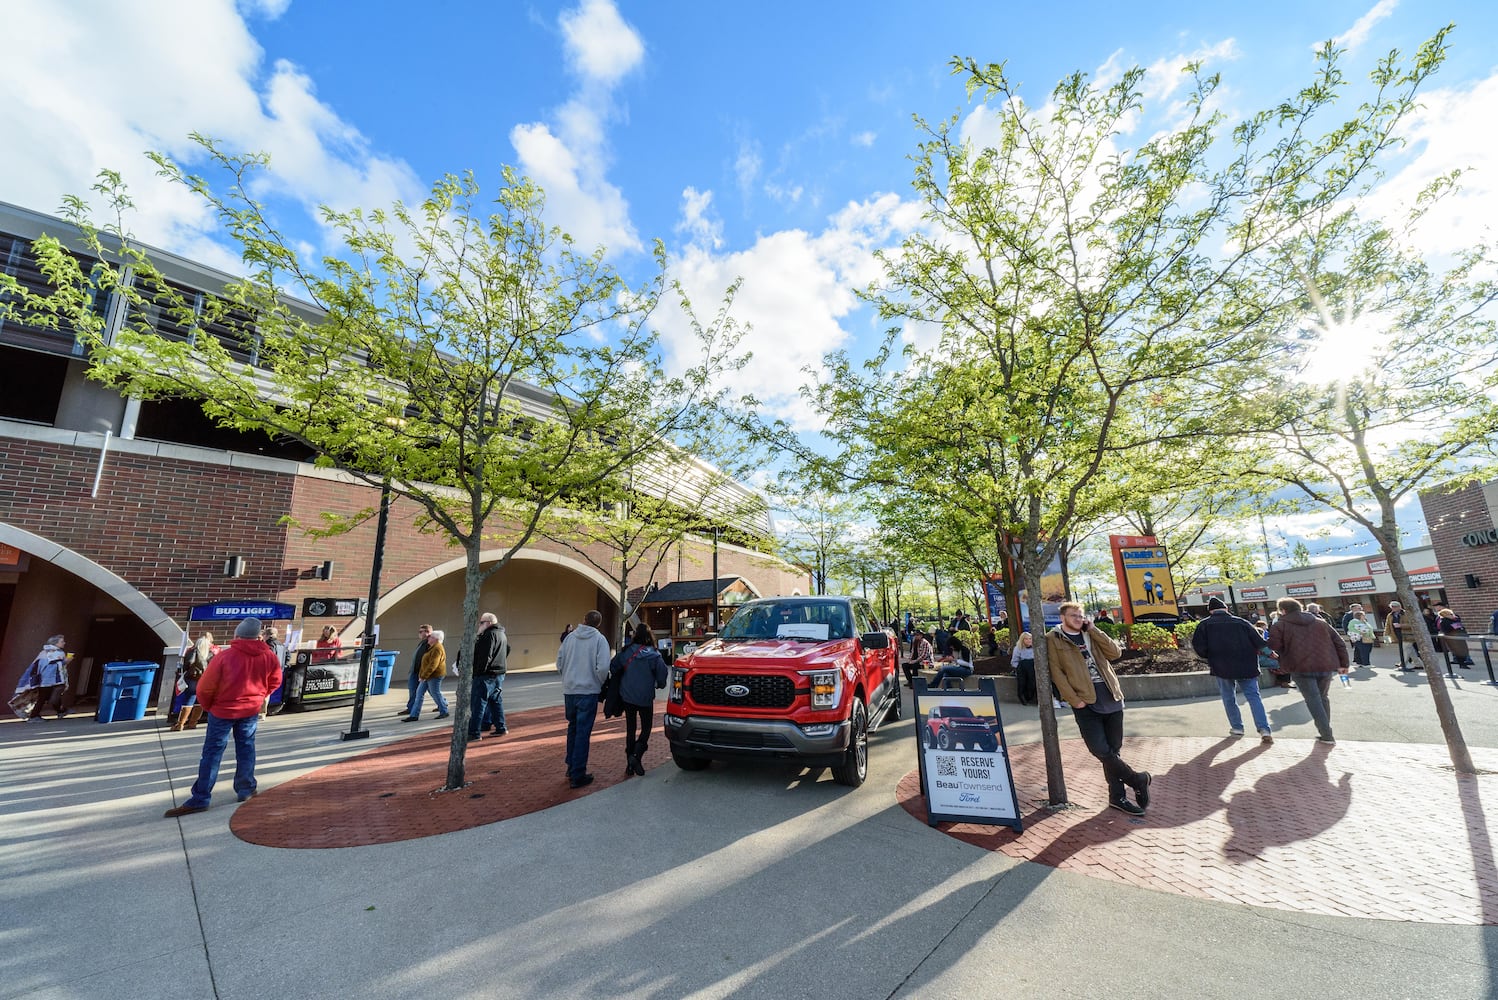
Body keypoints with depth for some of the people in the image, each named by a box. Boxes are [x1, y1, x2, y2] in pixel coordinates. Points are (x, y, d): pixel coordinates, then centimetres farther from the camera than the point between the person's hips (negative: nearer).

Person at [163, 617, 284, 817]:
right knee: (246, 748, 16)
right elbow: (275, 682, 3)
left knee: (212, 752, 6)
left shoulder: (224, 656, -19)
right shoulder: (269, 656, -10)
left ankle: (200, 798, 8)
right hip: (251, 710, 3)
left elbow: (204, 688, -13)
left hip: (222, 710, -2)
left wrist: (208, 706, 6)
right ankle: (246, 789, 22)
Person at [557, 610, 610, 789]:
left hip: (568, 690, 5)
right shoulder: (599, 639, -9)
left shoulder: (570, 637, 2)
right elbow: (602, 667, -17)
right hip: (588, 691, -4)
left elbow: (559, 662, 5)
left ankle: (571, 767, 32)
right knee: (583, 732, 2)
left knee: (572, 728, 21)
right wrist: (600, 683, 1)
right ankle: (578, 775, 6)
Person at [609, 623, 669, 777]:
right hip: (645, 698, -2)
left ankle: (630, 765, 16)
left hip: (627, 696, 2)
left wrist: (621, 683, 16)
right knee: (646, 728, 11)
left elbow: (613, 667, -1)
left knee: (630, 729, 15)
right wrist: (659, 685, 11)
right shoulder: (654, 655, -12)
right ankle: (636, 755, -11)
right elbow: (662, 675, -11)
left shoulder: (626, 652, -7)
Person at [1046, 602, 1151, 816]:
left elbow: (1114, 653, 3)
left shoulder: (1090, 635, 16)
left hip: (1110, 697, 5)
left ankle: (1117, 796, 22)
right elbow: (1057, 672, -7)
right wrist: (1074, 700, -12)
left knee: (1113, 750, 9)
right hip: (1085, 702, -4)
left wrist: (1093, 630, -2)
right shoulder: (1053, 639, -2)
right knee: (1101, 751, -8)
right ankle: (1138, 779, 14)